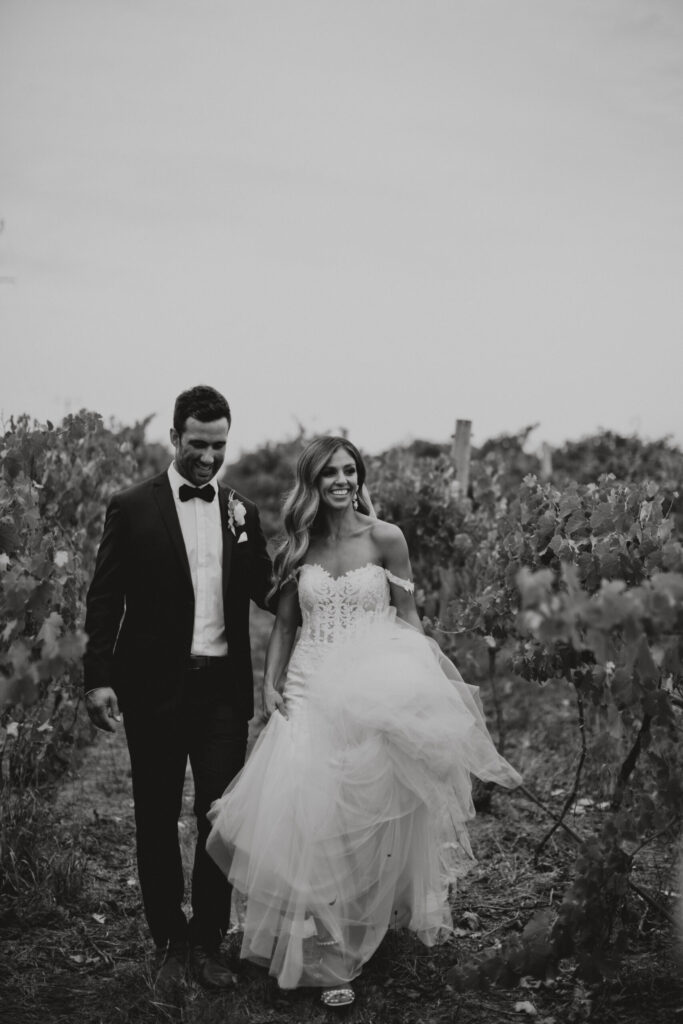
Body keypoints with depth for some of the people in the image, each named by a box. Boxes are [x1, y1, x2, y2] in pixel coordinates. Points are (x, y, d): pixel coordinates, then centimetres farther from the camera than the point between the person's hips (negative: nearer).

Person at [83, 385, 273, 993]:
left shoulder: (242, 513, 7)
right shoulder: (132, 509, -2)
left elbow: (264, 592, 5)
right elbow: (105, 601, -2)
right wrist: (99, 678, -9)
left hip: (223, 687, 2)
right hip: (155, 687, -2)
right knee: (157, 822, 10)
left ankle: (208, 942, 23)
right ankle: (170, 943, 26)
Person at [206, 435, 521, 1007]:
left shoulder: (385, 538, -1)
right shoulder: (298, 547, 7)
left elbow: (408, 620, 1)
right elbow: (285, 623, 12)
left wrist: (425, 684, -10)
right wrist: (271, 684, 0)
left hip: (374, 695, -2)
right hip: (311, 695, 3)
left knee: (361, 823, 1)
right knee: (310, 821, -1)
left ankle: (344, 955, 23)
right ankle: (325, 955, 15)